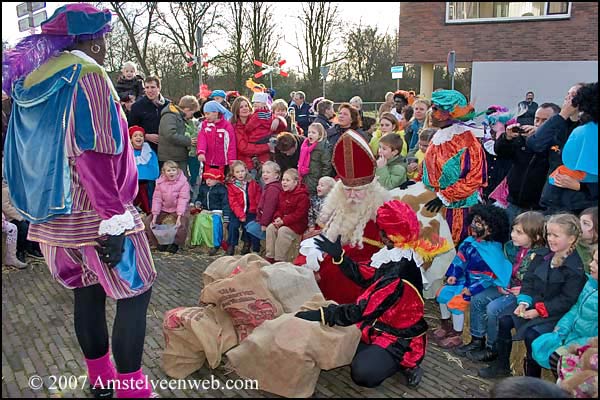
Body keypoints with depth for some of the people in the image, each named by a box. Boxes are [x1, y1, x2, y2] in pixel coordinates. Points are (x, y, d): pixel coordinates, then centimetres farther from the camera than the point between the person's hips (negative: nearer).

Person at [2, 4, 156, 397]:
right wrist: (114, 220, -21)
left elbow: (33, 154, 18)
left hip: (55, 214, 9)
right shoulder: (87, 74, -12)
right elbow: (95, 155, -21)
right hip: (93, 214, -8)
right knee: (135, 293, 1)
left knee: (87, 293, 16)